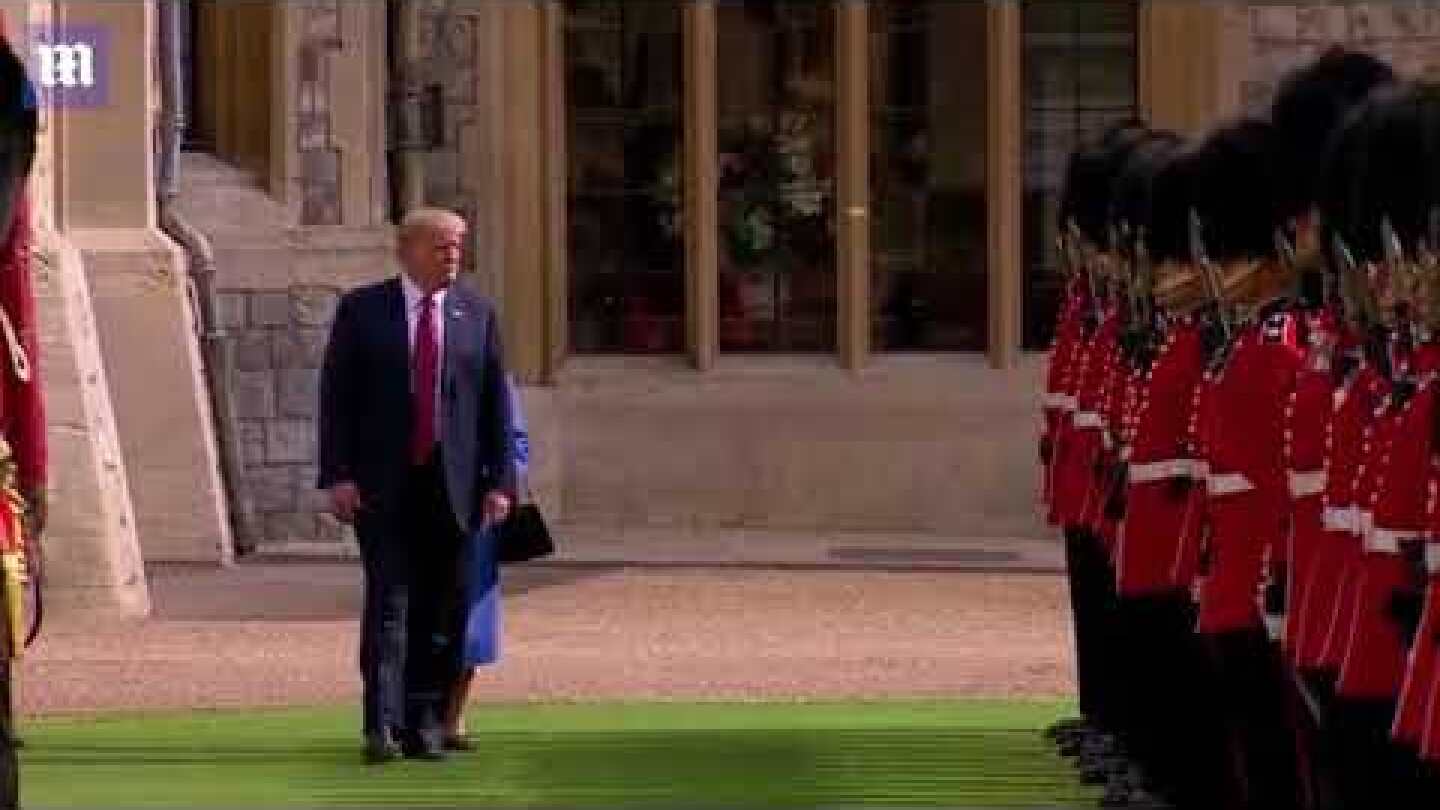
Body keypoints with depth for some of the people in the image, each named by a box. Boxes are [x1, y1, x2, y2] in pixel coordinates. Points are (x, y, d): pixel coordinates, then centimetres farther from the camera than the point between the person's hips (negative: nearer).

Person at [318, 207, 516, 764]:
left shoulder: (476, 315, 8)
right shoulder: (362, 310, 2)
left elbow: (495, 403, 7)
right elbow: (336, 397, 0)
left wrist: (499, 481, 0)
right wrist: (338, 475, -8)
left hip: (451, 484, 2)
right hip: (383, 485, -2)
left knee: (435, 611, 5)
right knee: (388, 602, -9)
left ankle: (423, 723, 11)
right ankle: (382, 726, -12)